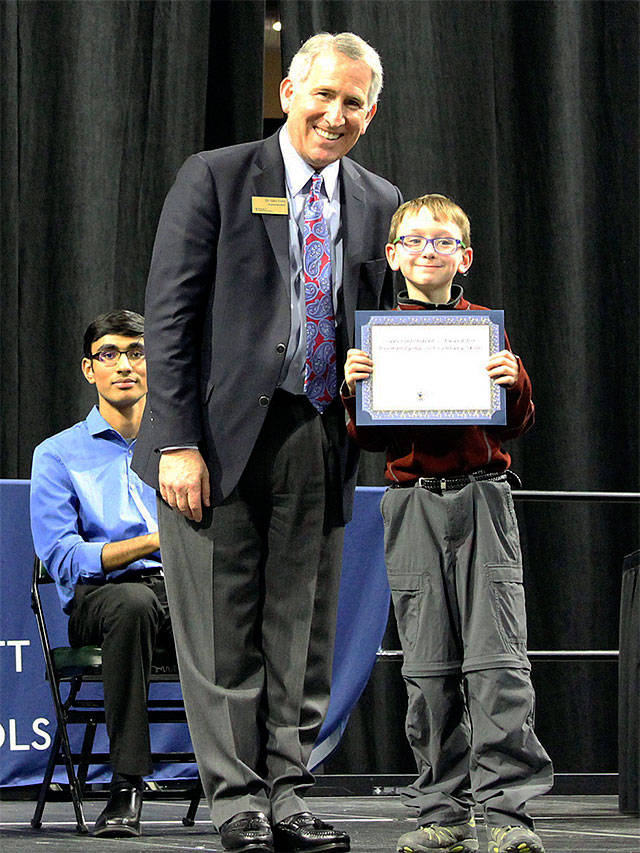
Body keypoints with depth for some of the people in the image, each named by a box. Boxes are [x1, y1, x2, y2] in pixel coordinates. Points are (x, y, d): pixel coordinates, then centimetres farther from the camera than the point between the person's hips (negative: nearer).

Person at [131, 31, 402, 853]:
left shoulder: (378, 205, 12)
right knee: (222, 635, -1)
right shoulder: (215, 178, -1)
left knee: (301, 632, 7)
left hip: (319, 441, 4)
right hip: (221, 437, -4)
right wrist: (178, 441, -12)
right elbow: (169, 315, -5)